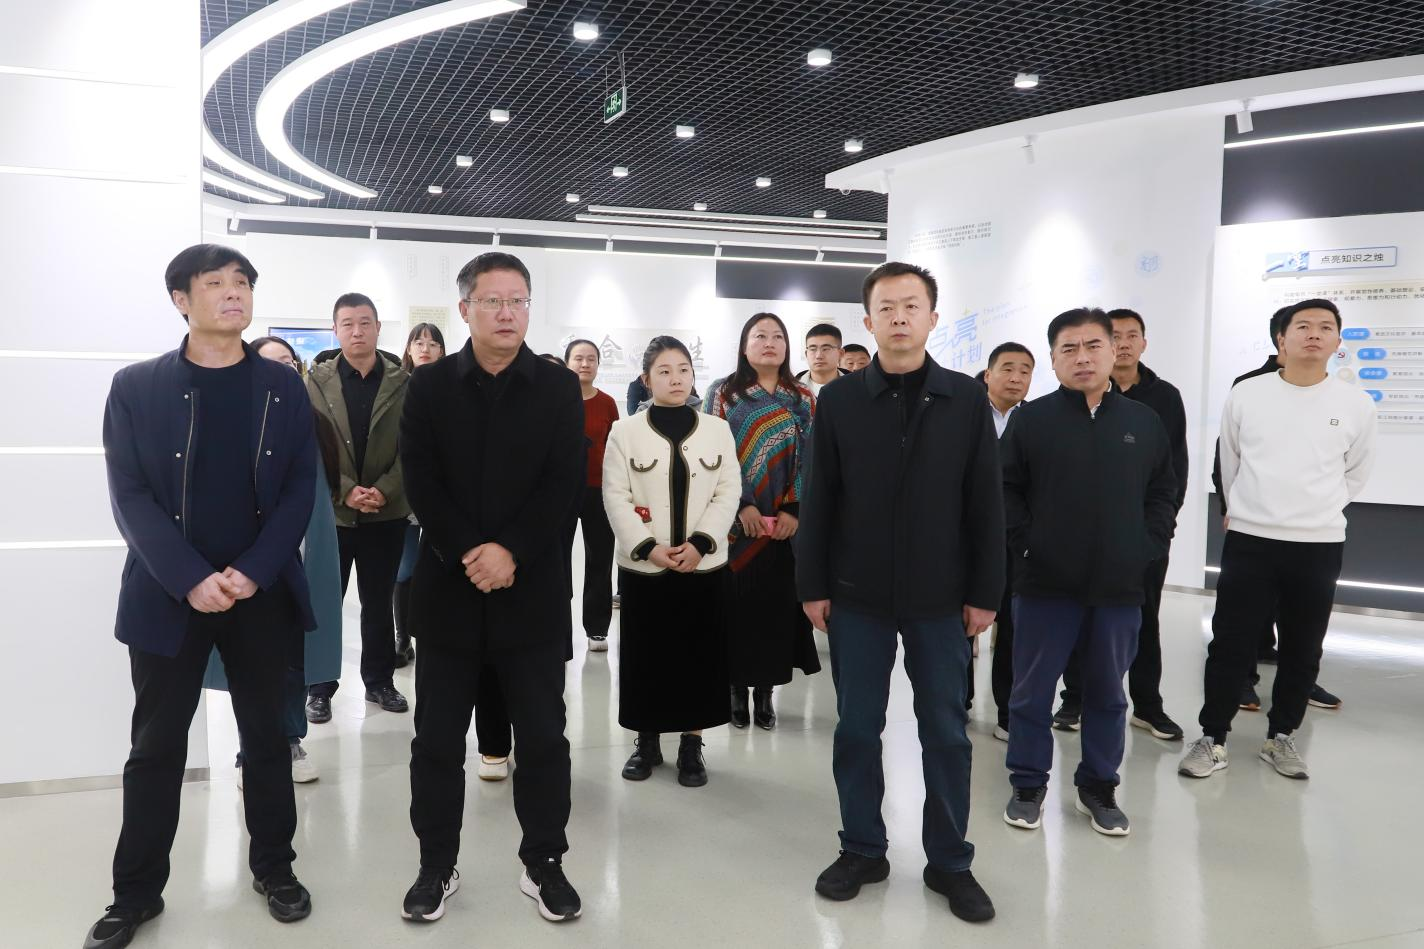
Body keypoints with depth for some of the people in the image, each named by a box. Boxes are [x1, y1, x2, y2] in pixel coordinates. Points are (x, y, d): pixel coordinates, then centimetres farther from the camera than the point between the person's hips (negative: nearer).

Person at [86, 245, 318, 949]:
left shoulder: (283, 387, 4)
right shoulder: (136, 387, 0)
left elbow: (300, 490, -1)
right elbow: (131, 496, -6)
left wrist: (251, 573, -13)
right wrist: (191, 580, -17)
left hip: (264, 595, 1)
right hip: (167, 596, -1)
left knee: (266, 738, 12)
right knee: (156, 749, 8)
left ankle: (273, 866, 29)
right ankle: (137, 891, 24)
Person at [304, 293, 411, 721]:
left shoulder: (403, 383, 1)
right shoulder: (317, 382, 1)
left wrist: (383, 490, -15)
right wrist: (346, 491, -16)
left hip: (387, 513, 1)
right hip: (329, 512, 0)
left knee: (379, 603, 12)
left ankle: (379, 681, 25)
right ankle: (320, 688, 18)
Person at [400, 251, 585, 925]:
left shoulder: (560, 387, 3)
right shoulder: (429, 386, 4)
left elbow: (566, 484, -6)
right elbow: (420, 480, -4)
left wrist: (510, 552, -17)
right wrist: (468, 554, -15)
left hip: (533, 590, 0)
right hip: (448, 587, 1)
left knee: (543, 736, 7)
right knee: (437, 738, 9)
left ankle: (544, 863, 23)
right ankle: (437, 867, 25)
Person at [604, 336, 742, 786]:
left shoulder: (718, 430, 5)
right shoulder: (625, 431, 1)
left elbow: (729, 493, 0)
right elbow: (616, 498, -4)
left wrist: (699, 542, -13)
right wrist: (647, 547, -15)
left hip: (704, 564, 1)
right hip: (642, 566, -1)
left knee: (698, 655, 5)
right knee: (645, 656, 6)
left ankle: (691, 745, 18)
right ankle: (647, 741, 22)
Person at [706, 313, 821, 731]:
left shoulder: (803, 399, 9)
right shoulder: (724, 392, 3)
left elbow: (810, 459, 4)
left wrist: (793, 510, -8)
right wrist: (743, 505, -13)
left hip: (786, 523, 2)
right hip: (736, 520, -2)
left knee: (777, 602, 4)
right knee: (736, 603, 1)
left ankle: (765, 691, 15)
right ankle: (737, 688, 14)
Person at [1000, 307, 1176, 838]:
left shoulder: (1144, 422, 6)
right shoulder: (1031, 419, -3)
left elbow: (1164, 492, 13)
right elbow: (1004, 490, -2)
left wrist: (1148, 548, 2)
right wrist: (1025, 544, -9)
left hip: (1119, 586, 3)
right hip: (1045, 584, -2)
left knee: (1107, 693, 14)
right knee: (1032, 690, 7)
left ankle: (1099, 786, 30)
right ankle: (1028, 784, 23)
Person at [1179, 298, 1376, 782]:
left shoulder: (1357, 406, 0)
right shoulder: (1244, 396, -2)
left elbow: (1355, 475, 15)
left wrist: (1315, 513, 14)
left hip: (1320, 547, 1)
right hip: (1249, 541, -1)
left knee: (1302, 650, 11)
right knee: (1231, 644, 1)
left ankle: (1280, 737, 27)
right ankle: (1212, 738, 13)